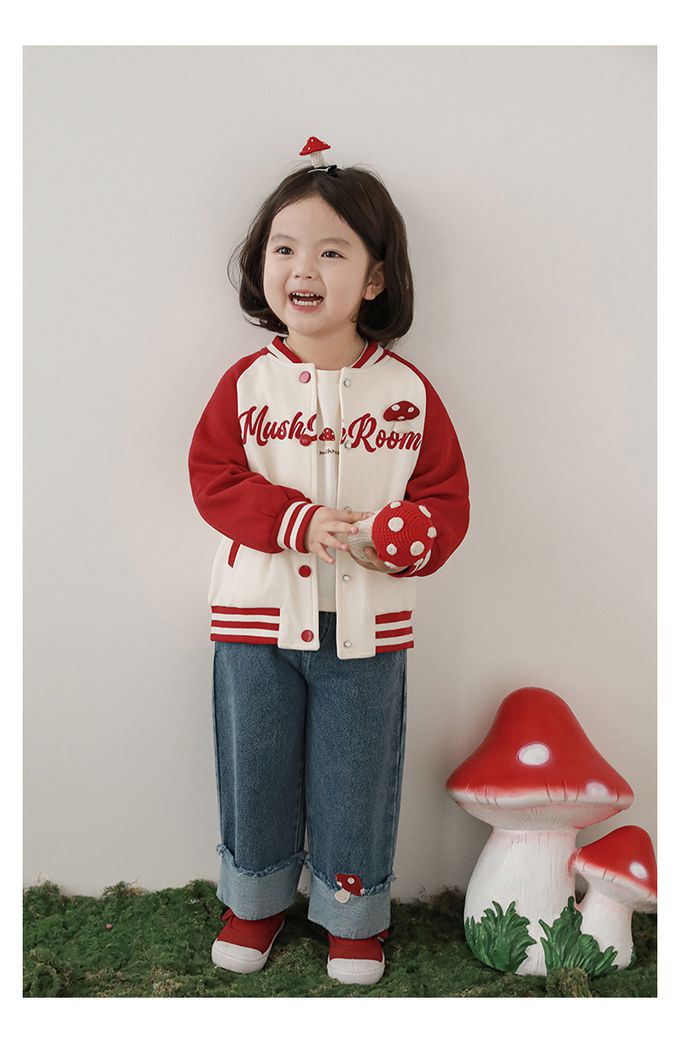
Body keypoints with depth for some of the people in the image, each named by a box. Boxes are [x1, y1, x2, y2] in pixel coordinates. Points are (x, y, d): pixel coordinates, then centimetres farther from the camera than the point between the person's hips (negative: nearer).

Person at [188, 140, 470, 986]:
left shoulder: (407, 391, -3)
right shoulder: (245, 382, -2)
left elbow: (446, 494, -2)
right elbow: (213, 478, -8)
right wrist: (299, 520, -22)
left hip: (366, 619, 0)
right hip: (257, 611, 1)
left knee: (355, 773, 13)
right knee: (254, 765, 16)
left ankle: (355, 910, 37)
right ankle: (255, 896, 41)